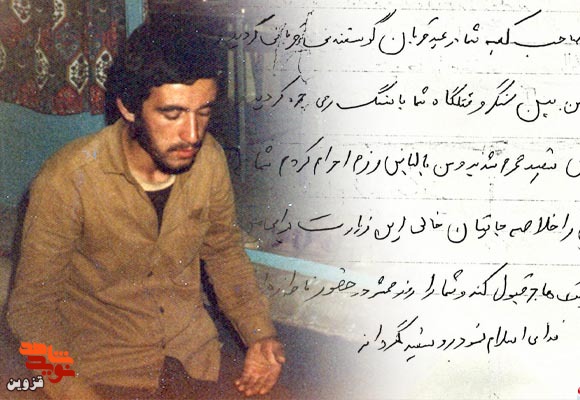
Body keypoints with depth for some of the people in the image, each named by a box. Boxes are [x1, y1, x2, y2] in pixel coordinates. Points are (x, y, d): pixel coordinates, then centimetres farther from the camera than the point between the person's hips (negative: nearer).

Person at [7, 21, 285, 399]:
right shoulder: (66, 180, -24)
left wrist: (260, 335, -7)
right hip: (106, 361, -3)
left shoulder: (209, 158, -11)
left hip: (197, 348, 4)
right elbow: (33, 305, -16)